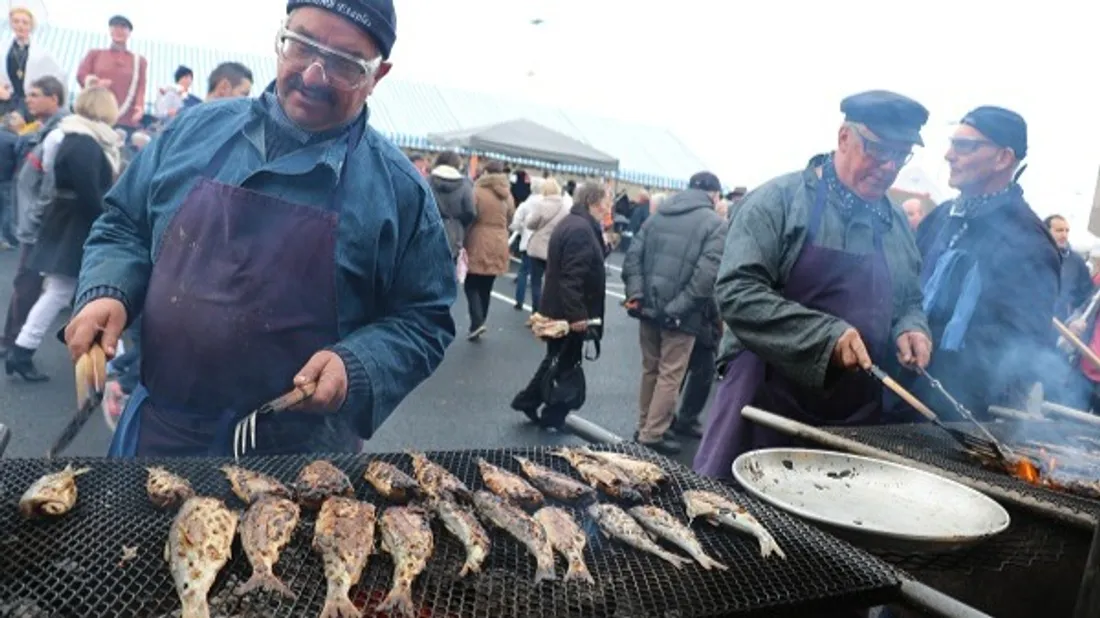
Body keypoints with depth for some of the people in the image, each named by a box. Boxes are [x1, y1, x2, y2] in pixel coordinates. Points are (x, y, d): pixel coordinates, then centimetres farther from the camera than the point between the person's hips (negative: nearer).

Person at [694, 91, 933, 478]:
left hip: (854, 415, 6)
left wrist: (910, 329, -1)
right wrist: (827, 335, -24)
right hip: (766, 399, -5)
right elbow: (737, 291, -17)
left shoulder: (897, 226, 12)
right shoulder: (780, 200, -7)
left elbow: (909, 302, 23)